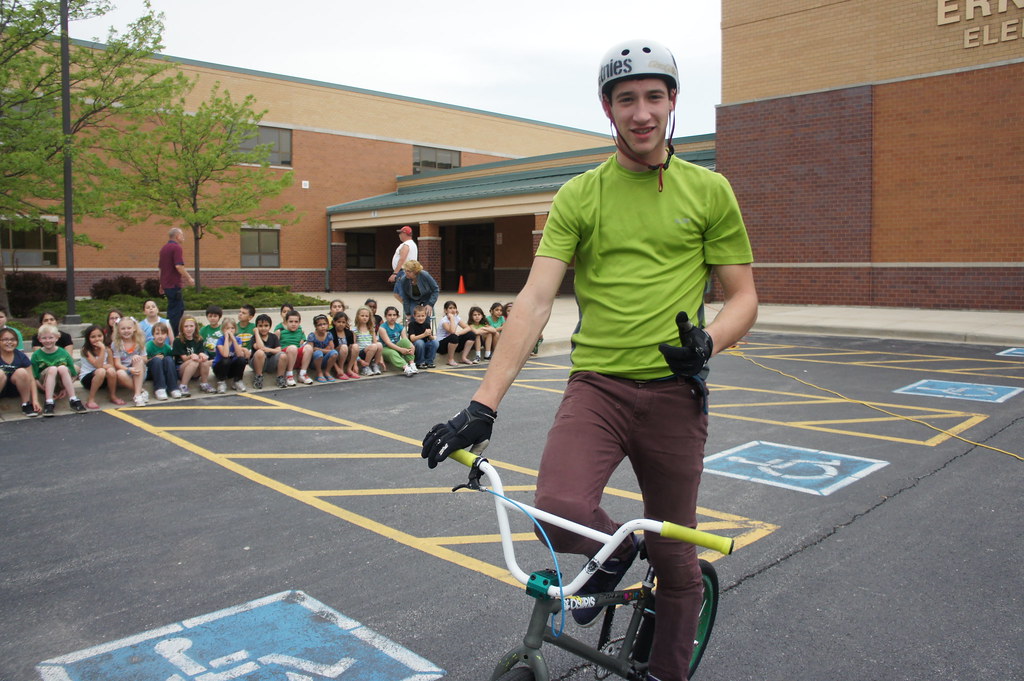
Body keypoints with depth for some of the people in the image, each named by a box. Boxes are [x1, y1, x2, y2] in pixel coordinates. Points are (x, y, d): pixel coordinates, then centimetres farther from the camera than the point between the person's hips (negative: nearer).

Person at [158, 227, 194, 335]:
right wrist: (189, 278, -14)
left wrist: (161, 284, 28)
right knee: (175, 311, -4)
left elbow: (161, 268, 22)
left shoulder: (164, 248, 17)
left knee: (180, 308, 18)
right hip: (174, 284, -10)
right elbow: (179, 266, -23)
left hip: (166, 284, 10)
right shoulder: (176, 247, -13)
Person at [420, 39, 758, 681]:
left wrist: (708, 340, -18)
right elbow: (536, 299, -6)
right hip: (597, 385, 0)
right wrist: (483, 405, -15)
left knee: (675, 560, 9)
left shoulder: (709, 190, 4)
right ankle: (615, 554, 13)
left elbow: (744, 295, 7)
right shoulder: (578, 196, 3)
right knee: (559, 510, -24)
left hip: (674, 392, 0)